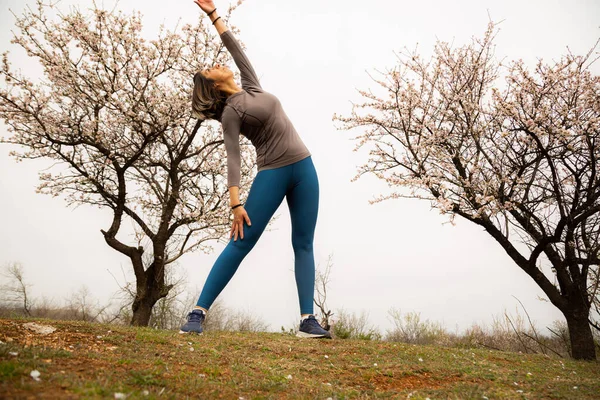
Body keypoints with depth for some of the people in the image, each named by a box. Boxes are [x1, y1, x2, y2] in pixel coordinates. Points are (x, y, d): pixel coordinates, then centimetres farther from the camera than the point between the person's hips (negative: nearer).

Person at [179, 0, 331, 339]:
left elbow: (236, 48, 20)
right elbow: (233, 159, -11)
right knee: (241, 244, -8)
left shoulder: (252, 87, 15)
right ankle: (199, 314, -3)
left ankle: (308, 321, 0)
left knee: (304, 244, -1)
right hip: (272, 174, -6)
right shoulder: (230, 112, -3)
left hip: (304, 167, 6)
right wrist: (235, 203, -19)